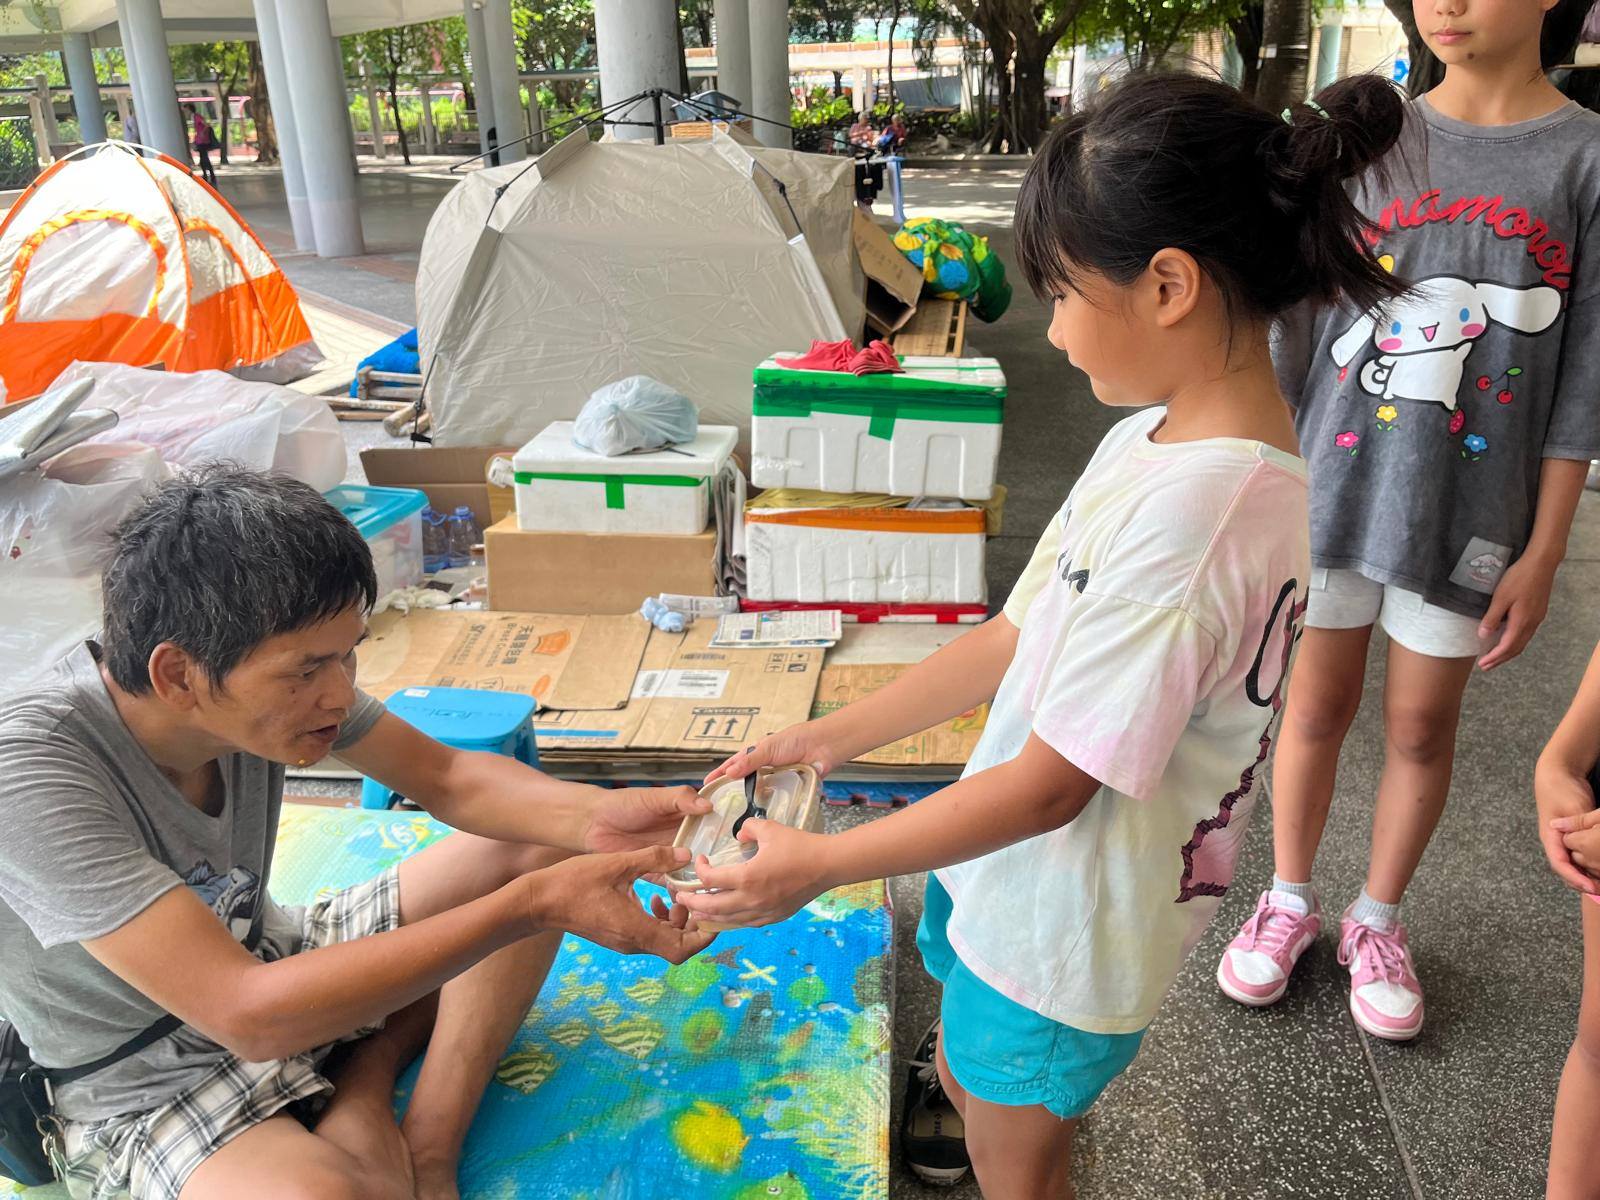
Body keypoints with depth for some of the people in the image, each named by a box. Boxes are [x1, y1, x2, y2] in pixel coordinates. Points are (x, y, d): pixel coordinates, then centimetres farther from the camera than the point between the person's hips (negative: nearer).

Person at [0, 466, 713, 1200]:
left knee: (542, 839, -3)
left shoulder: (273, 672, -15)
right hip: (149, 1092, -7)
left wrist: (595, 817, -25)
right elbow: (249, 1016, -35)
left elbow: (448, 779, -5)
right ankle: (360, 1102, -5)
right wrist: (534, 904, -36)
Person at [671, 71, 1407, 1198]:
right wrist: (833, 736, 3)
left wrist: (820, 864, -17)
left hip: (1069, 932, -7)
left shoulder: (1194, 513, -33)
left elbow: (1051, 784, -27)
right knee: (967, 1077, 31)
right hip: (1013, 880, 8)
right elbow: (1023, 636, 3)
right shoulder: (1160, 433, -3)